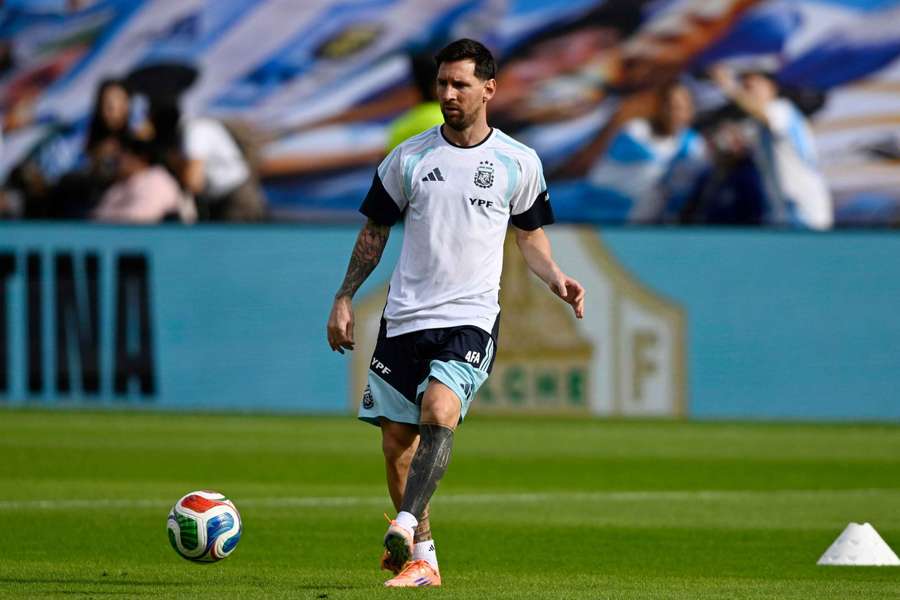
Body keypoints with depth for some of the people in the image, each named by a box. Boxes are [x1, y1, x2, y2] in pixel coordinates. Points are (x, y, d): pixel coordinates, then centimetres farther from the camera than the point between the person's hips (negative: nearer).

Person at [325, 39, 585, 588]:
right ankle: (422, 560, 14)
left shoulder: (519, 164, 2)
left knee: (439, 410, -28)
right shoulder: (409, 158, 4)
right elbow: (375, 231, 14)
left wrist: (556, 279, -3)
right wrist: (344, 299, 11)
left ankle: (406, 528, -36)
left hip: (471, 318, -3)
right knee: (397, 441, 3)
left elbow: (530, 233, 15)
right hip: (405, 316, 3)